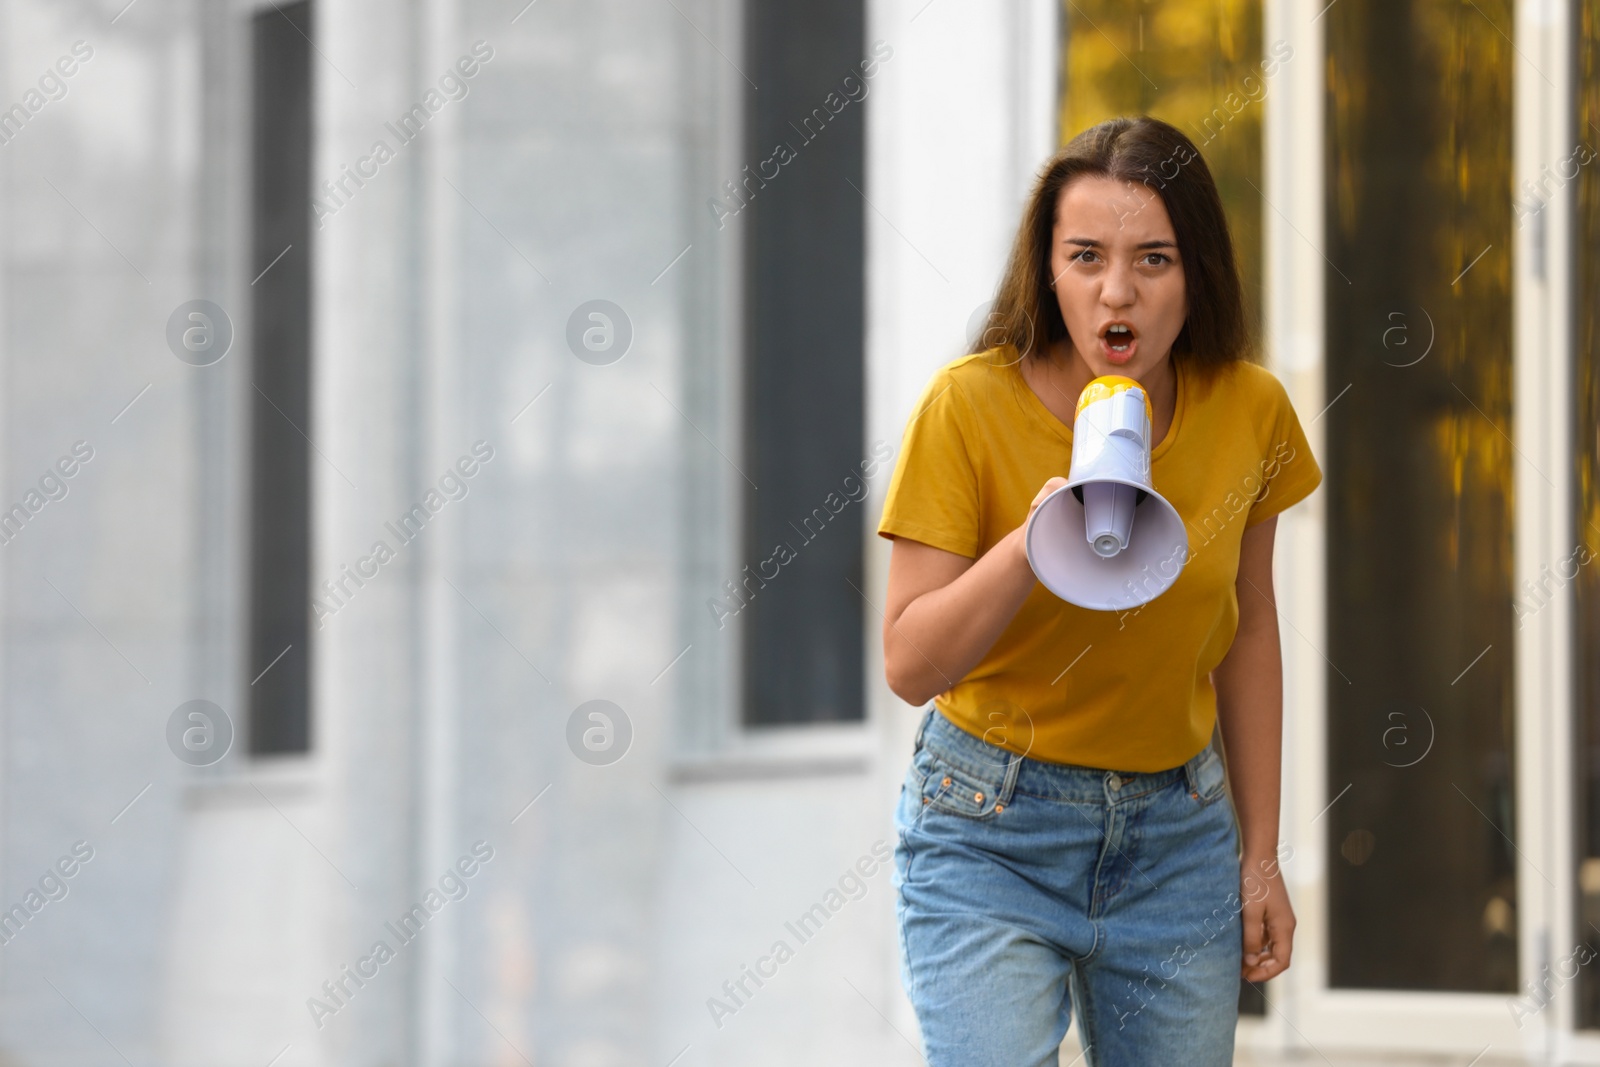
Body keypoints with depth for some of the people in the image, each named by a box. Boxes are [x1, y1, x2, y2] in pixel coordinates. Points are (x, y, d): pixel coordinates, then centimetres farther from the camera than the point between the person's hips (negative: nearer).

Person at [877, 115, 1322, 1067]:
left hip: (1178, 831, 3)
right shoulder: (971, 406, -15)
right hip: (992, 833, -3)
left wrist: (1262, 853, 11)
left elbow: (1248, 631, 9)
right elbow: (909, 665, -15)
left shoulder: (1247, 409, -4)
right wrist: (1028, 547, -31)